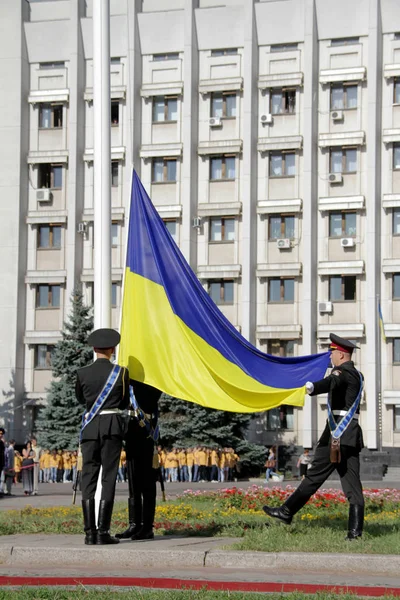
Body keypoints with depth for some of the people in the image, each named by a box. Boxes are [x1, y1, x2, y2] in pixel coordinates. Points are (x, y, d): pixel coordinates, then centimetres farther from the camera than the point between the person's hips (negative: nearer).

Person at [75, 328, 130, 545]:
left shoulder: (83, 373, 1)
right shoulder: (121, 372, -2)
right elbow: (125, 403, 9)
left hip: (90, 426, 2)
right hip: (112, 425, -2)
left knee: (88, 477, 4)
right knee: (108, 477, -1)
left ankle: (90, 532, 0)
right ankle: (103, 531, -6)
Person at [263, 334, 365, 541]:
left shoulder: (342, 372, -6)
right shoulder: (357, 375, 21)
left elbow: (331, 382, -27)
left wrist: (311, 387, -39)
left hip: (338, 430, -8)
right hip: (353, 434, 8)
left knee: (316, 473, 0)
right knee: (352, 481, 1)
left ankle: (287, 512, 8)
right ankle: (355, 530, -7)